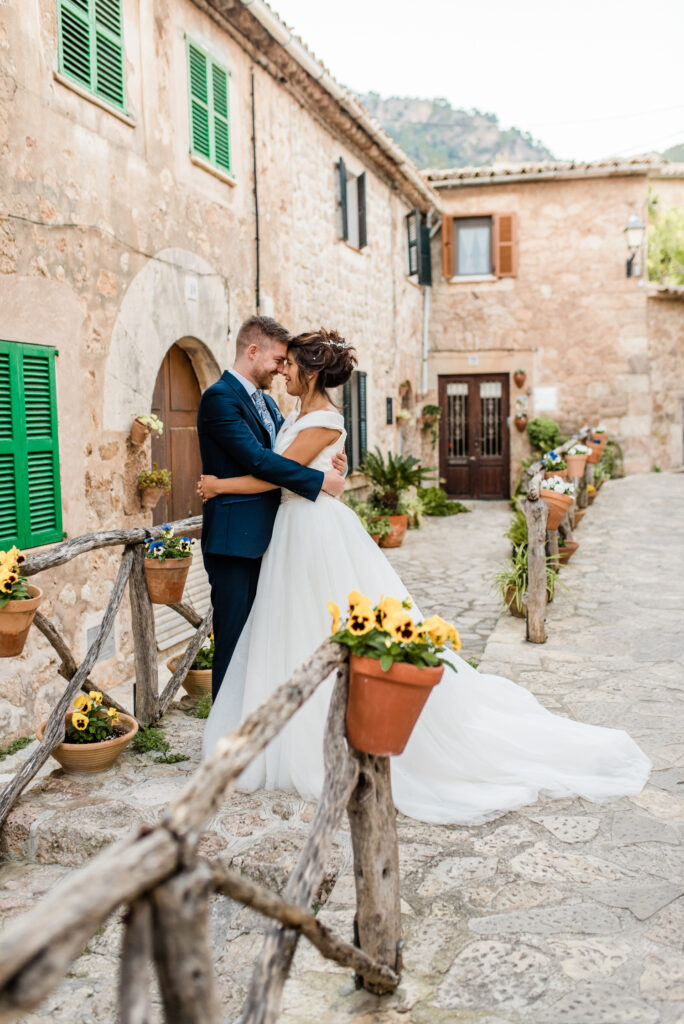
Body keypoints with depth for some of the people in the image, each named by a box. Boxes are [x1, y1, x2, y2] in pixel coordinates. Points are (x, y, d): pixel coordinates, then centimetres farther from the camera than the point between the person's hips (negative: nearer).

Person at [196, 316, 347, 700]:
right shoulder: (219, 397, -12)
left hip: (262, 538, 9)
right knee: (234, 638, -2)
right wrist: (320, 480, -19)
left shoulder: (267, 402, 17)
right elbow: (257, 458, -22)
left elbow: (288, 456, 15)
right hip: (234, 539, -9)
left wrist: (334, 465, -6)